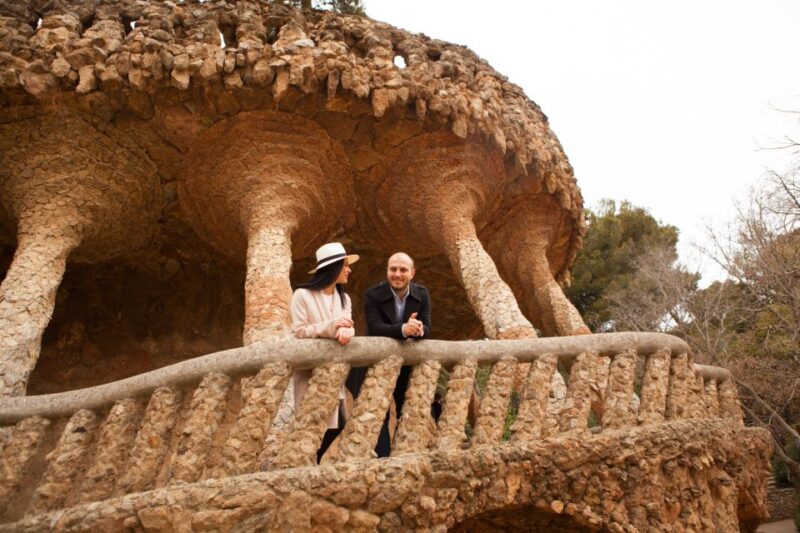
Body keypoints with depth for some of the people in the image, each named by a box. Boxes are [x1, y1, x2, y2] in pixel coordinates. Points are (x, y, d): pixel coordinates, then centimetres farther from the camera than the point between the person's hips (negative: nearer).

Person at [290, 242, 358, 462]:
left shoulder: (343, 298, 13)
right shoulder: (302, 295, -8)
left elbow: (345, 328, 1)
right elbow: (298, 332, -13)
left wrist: (346, 330, -24)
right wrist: (330, 326, -25)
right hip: (308, 374, -6)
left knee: (335, 426, 3)